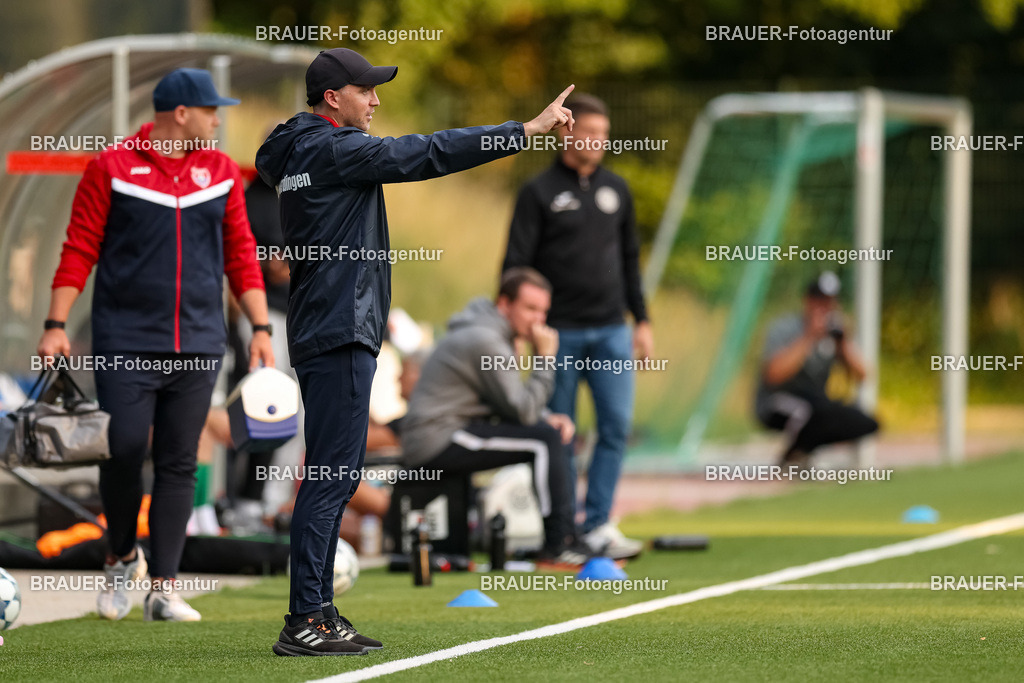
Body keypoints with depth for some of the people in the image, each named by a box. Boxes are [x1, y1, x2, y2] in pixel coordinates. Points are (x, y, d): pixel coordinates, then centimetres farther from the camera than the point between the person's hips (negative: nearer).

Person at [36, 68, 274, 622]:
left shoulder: (221, 171, 10)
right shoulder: (111, 168, -1)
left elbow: (241, 255, 14)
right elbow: (79, 249, -1)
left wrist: (261, 329, 7)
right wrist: (55, 325, -7)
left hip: (196, 346, 3)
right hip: (125, 342, -3)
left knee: (178, 466, 1)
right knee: (124, 451, -8)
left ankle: (163, 589, 4)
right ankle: (121, 559, 18)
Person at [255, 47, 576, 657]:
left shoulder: (300, 154, 18)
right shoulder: (334, 150, -12)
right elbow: (426, 155, -15)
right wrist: (528, 130, -14)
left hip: (317, 332, 11)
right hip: (341, 332, -11)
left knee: (336, 476, 13)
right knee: (331, 476, -11)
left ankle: (320, 616, 15)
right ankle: (305, 623, -13)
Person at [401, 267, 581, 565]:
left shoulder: (497, 334, 16)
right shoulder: (486, 342, -18)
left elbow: (517, 403, 22)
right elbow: (523, 410, -19)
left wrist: (547, 417, 3)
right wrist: (545, 358, -13)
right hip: (436, 442, -11)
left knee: (552, 431, 10)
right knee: (544, 440, -19)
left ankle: (567, 532, 7)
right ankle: (557, 546, -14)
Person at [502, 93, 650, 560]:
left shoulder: (616, 189, 12)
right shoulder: (539, 193, -2)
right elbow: (516, 264, -4)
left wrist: (641, 320, 15)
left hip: (611, 329, 4)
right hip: (560, 332, -4)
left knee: (617, 425, -7)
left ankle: (598, 525, -4)